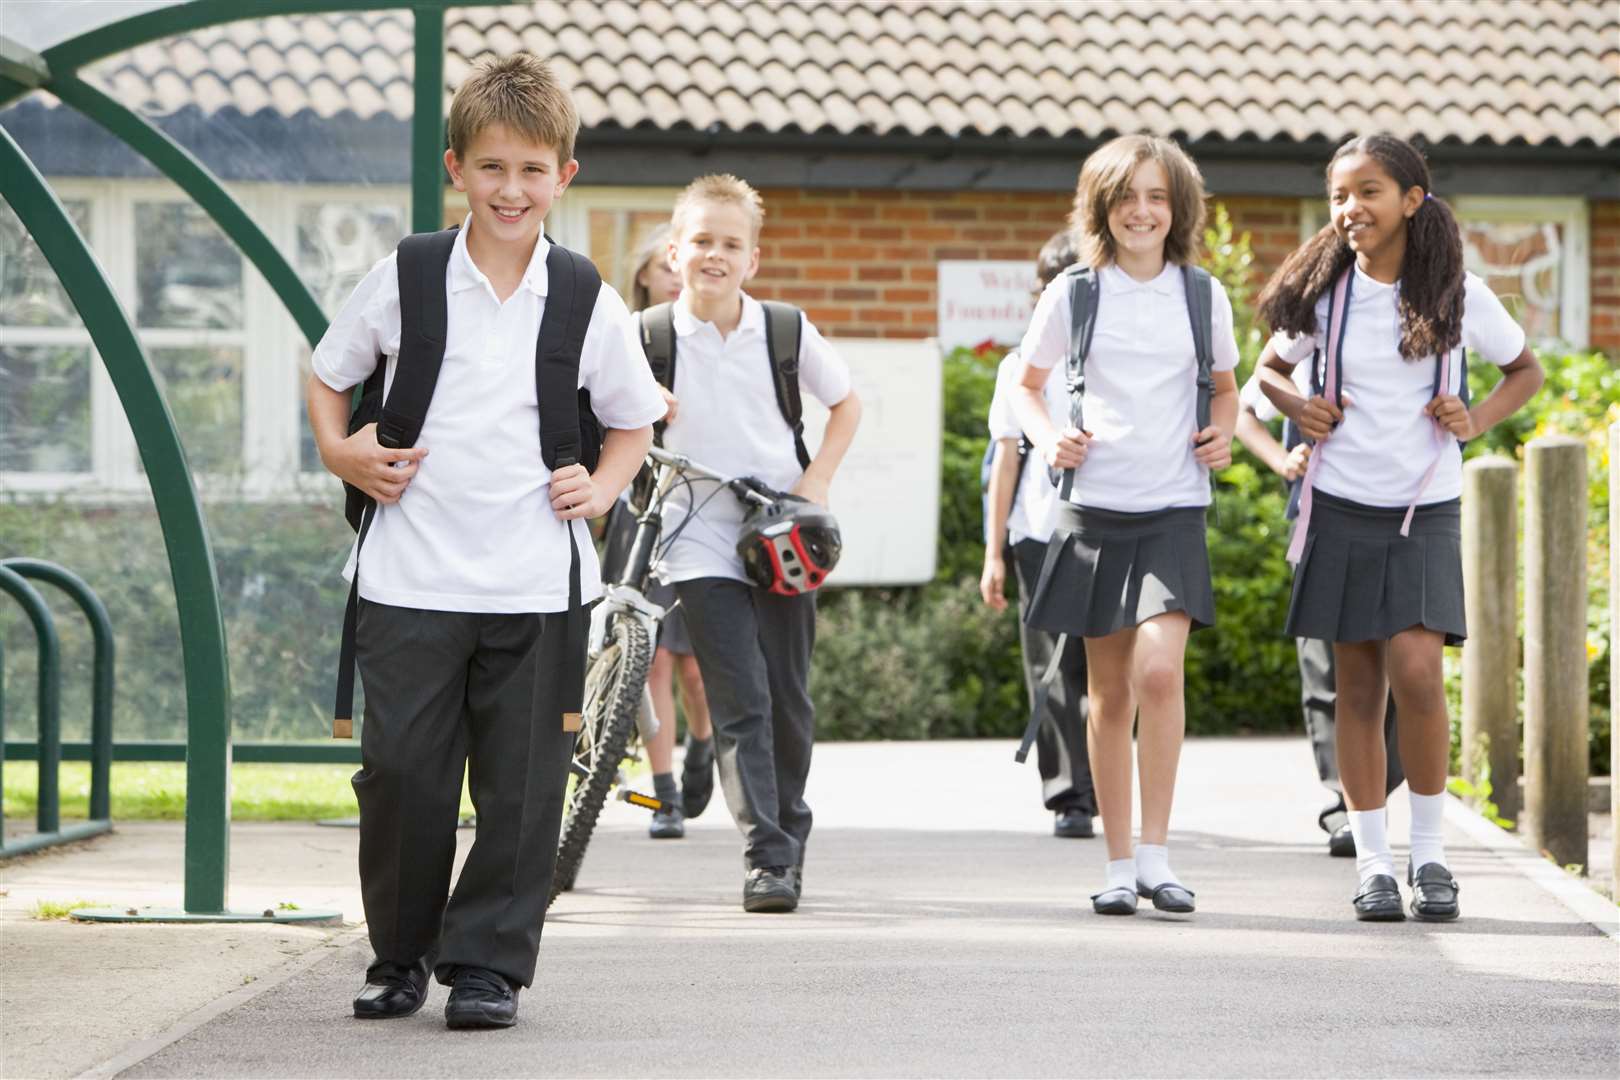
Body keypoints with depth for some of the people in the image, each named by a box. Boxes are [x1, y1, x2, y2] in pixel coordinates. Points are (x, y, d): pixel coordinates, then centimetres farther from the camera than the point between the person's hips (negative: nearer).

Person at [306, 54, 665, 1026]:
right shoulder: (405, 281, 2)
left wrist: (602, 487, 0)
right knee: (402, 773, 1)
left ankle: (488, 963, 12)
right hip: (412, 579, 0)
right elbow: (328, 374, 17)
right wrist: (340, 452, 0)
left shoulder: (590, 306, 3)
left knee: (522, 786, 2)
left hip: (536, 587, 0)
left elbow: (635, 419, 17)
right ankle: (400, 957, 18)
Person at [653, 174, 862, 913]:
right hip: (701, 543, -2)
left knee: (788, 700, 8)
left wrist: (817, 480, 2)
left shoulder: (787, 333, 1)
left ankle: (790, 834, 28)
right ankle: (767, 857, -14)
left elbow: (845, 404, 14)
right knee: (740, 702, -13)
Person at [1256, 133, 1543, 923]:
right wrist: (1297, 407, -2)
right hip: (1341, 508, 2)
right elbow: (1269, 366, 18)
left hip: (1425, 509, -2)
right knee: (1357, 687, 3)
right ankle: (1373, 862, 11)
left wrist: (1478, 420, -4)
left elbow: (1526, 370, 13)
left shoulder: (1457, 295, -2)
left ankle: (1429, 850, 0)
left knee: (1415, 672, -16)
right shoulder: (1324, 293, 1)